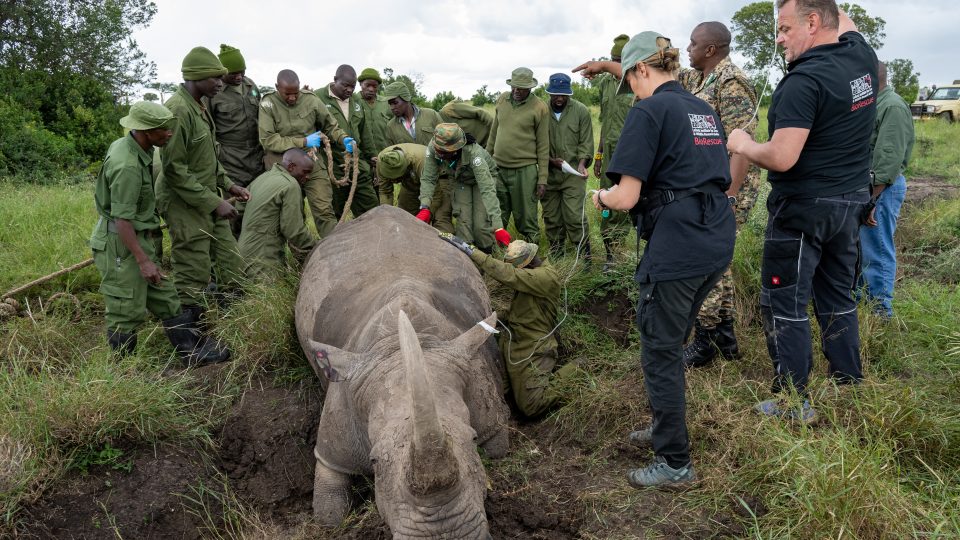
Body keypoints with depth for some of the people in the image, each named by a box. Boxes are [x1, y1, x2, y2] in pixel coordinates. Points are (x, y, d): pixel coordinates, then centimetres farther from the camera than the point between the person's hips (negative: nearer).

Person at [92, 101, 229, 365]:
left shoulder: (130, 147, 5)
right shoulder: (126, 165, -26)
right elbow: (122, 220, -25)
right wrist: (144, 261, -22)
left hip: (140, 240, 10)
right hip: (120, 245, -10)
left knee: (165, 299, 14)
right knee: (127, 312, 2)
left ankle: (194, 351, 22)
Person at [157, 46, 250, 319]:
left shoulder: (200, 107, 11)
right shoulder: (178, 110, -19)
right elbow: (174, 170, -21)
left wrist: (227, 184, 11)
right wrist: (214, 203, -20)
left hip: (209, 201, 9)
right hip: (186, 207, -9)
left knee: (232, 269, 13)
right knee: (193, 280, 0)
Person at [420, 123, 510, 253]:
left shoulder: (473, 152, -42)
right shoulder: (433, 148, -31)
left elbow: (487, 189, -46)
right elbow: (428, 179, -21)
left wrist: (498, 227, -51)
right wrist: (424, 207, -38)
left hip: (483, 177, -4)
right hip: (460, 180, 4)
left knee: (481, 226, -13)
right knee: (463, 223, -9)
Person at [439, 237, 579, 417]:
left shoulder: (547, 276, -23)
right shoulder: (526, 272, 7)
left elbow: (506, 274, -33)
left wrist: (469, 249, -35)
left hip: (532, 349, -9)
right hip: (511, 341, 9)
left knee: (531, 407, -9)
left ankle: (573, 373, 8)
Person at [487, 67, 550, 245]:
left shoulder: (539, 108, -5)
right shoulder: (502, 100, 9)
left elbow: (543, 146, -4)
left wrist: (542, 178, -7)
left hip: (525, 171, -4)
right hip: (498, 168, 4)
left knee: (525, 217, 1)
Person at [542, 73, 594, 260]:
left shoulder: (581, 111, -1)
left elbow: (585, 142, 2)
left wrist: (582, 162, -13)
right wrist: (551, 160, -10)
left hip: (573, 174, -2)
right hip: (549, 173, 2)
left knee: (574, 215, -8)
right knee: (551, 216, 10)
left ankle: (584, 256, 3)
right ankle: (555, 252, 26)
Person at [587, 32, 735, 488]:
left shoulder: (649, 112, -9)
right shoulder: (706, 111, 16)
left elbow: (626, 197, -14)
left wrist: (601, 197, 7)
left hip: (676, 249, -8)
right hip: (718, 242, 8)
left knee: (661, 351, 4)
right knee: (672, 340, 22)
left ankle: (674, 464, 14)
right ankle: (665, 427, 37)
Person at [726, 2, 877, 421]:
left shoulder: (804, 81, -21)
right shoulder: (862, 56, 3)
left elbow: (781, 158, -26)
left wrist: (743, 146, -8)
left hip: (803, 208, -8)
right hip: (850, 202, 8)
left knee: (784, 305, 2)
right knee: (838, 298, 18)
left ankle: (793, 403, 8)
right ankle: (850, 387, 28)